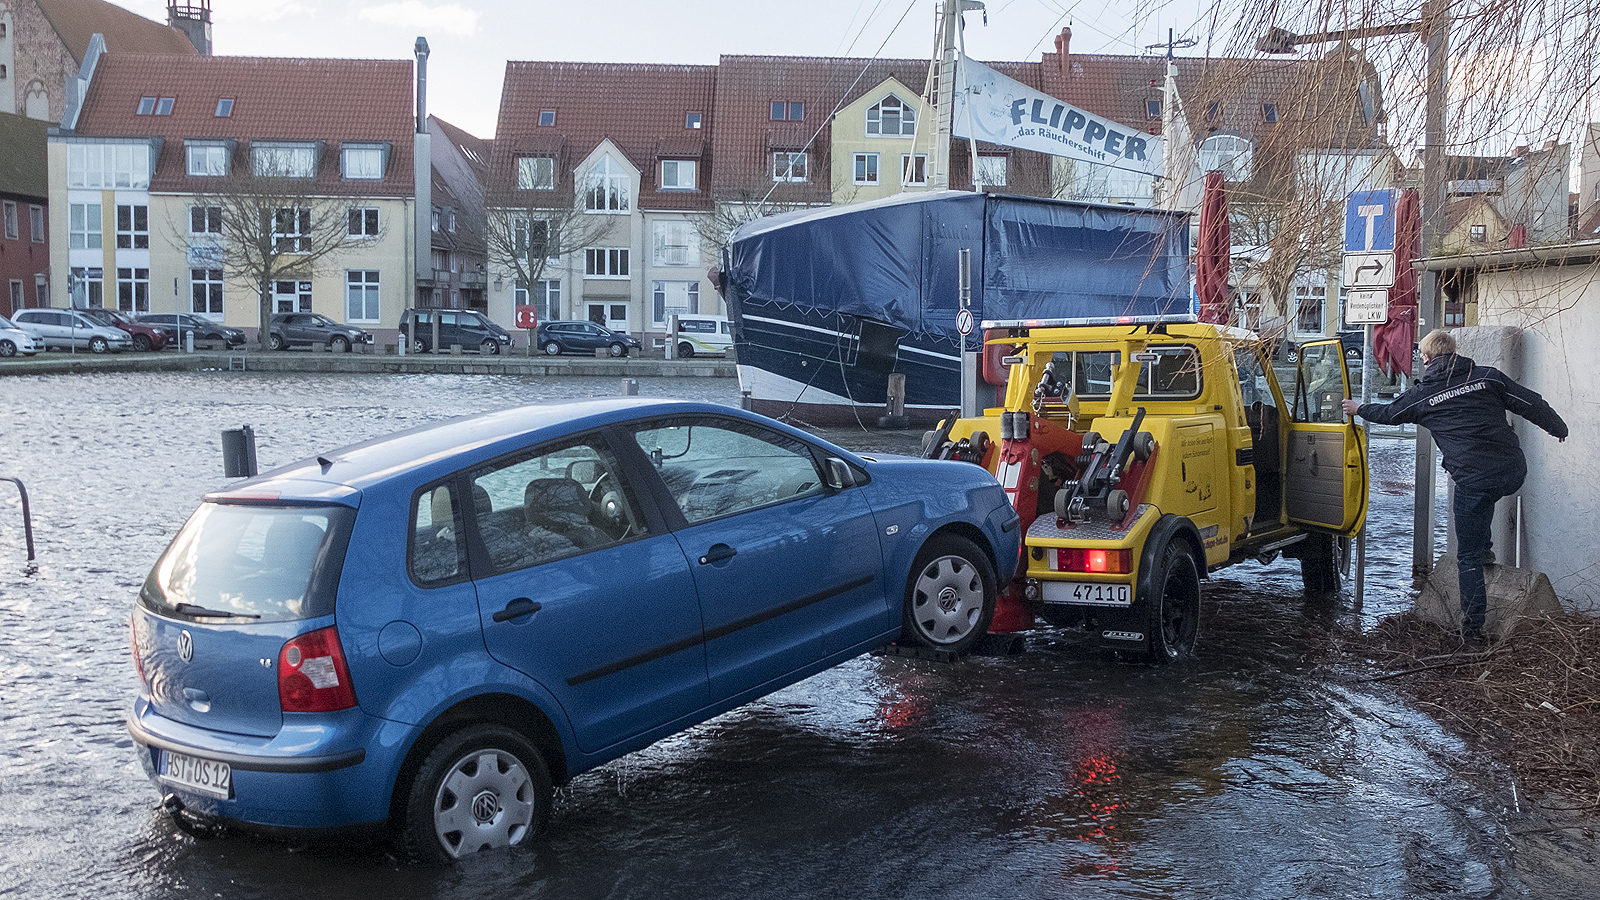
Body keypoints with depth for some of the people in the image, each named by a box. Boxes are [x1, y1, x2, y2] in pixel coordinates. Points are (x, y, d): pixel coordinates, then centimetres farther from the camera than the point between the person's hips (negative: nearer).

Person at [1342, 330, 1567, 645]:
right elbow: (1532, 404, 8)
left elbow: (1390, 413, 22)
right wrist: (1558, 428, 26)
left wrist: (1359, 409, 41)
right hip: (1513, 472, 3)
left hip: (1474, 480, -3)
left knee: (1468, 556, 9)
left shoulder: (1422, 393, 5)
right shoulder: (1488, 376, 7)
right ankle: (1484, 548, 40)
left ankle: (1473, 627, 11)